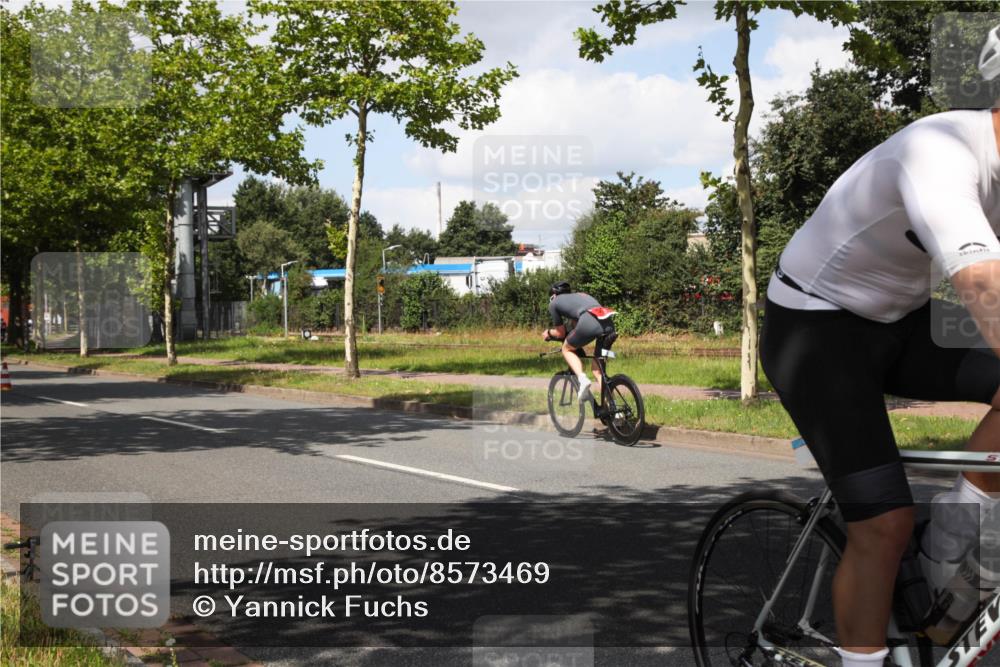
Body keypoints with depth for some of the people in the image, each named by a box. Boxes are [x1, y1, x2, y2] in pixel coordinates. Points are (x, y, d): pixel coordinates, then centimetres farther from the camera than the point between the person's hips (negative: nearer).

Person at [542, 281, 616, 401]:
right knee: (598, 364, 21)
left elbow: (560, 334, 28)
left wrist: (548, 333, 48)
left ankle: (582, 378, -4)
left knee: (567, 349, 21)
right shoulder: (580, 295, 40)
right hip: (609, 324, 6)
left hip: (589, 323, -5)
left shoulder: (554, 303, 24)